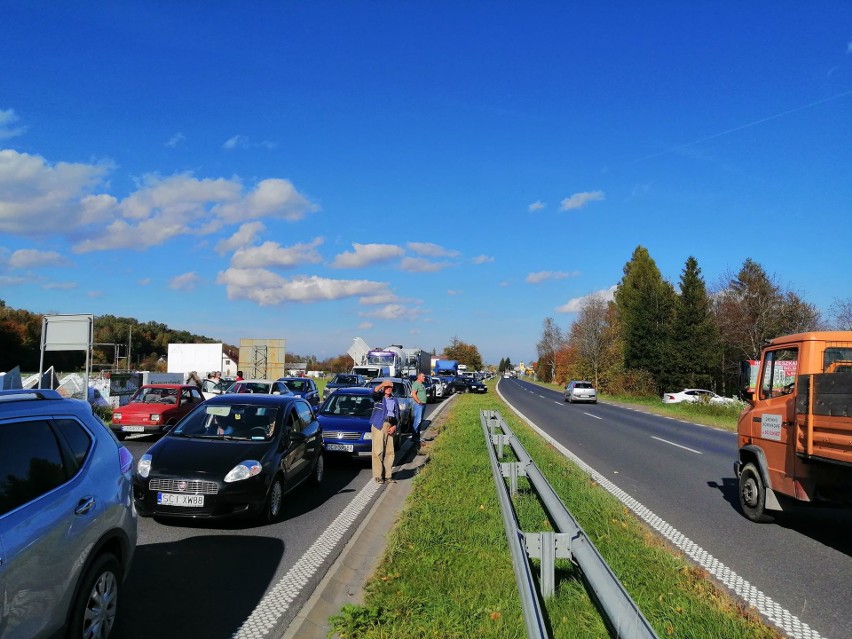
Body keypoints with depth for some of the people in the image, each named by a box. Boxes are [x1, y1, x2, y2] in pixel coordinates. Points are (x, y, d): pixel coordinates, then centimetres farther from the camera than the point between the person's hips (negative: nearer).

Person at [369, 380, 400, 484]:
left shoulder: (394, 400, 18)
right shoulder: (379, 397, 4)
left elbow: (398, 415, 17)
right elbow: (374, 392, -21)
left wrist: (394, 426, 4)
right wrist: (383, 384, -26)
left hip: (390, 426, 5)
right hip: (379, 425, -5)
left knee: (390, 452, 7)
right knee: (378, 451, -6)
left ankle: (388, 474, 16)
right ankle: (378, 475, -1)